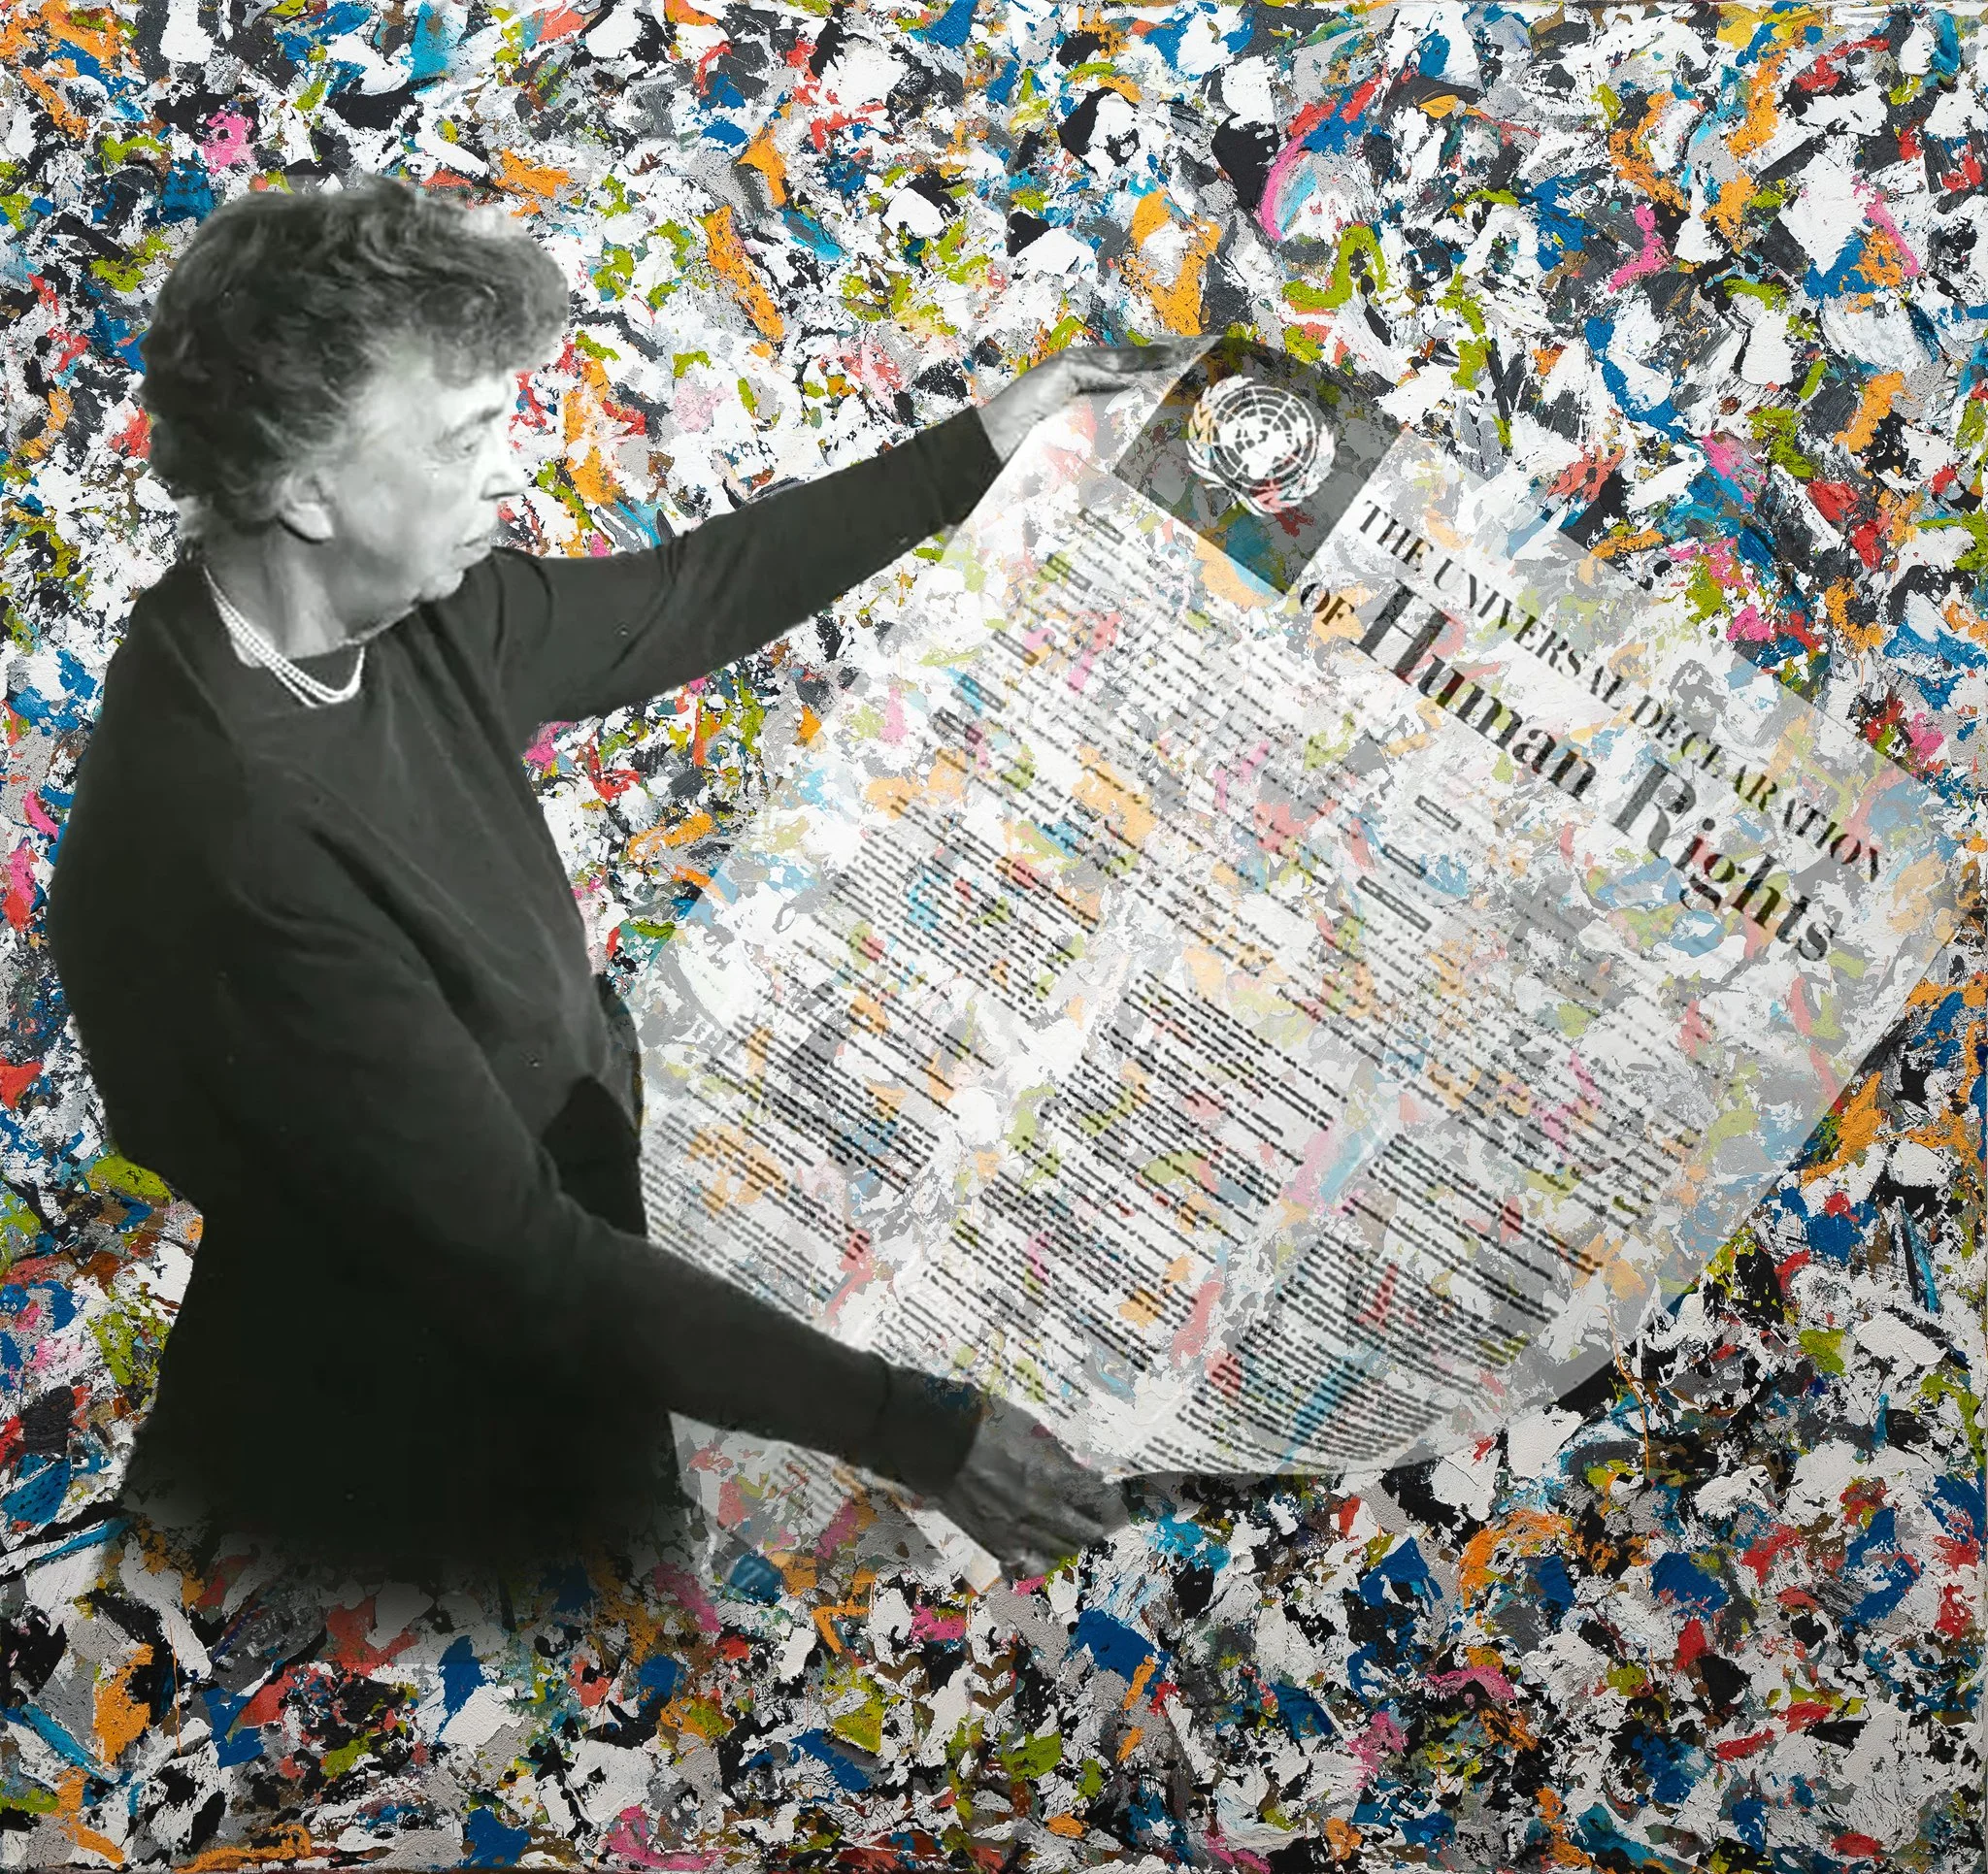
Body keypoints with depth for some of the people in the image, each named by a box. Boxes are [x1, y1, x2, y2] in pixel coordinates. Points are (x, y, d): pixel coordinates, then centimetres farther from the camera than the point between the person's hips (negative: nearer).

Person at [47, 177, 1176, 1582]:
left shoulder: (410, 611, -10)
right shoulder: (231, 843, -36)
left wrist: (982, 447, 13)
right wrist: (915, 1429, -32)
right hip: (430, 1442, -8)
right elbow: (519, 1259, -33)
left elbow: (692, 598, 8)